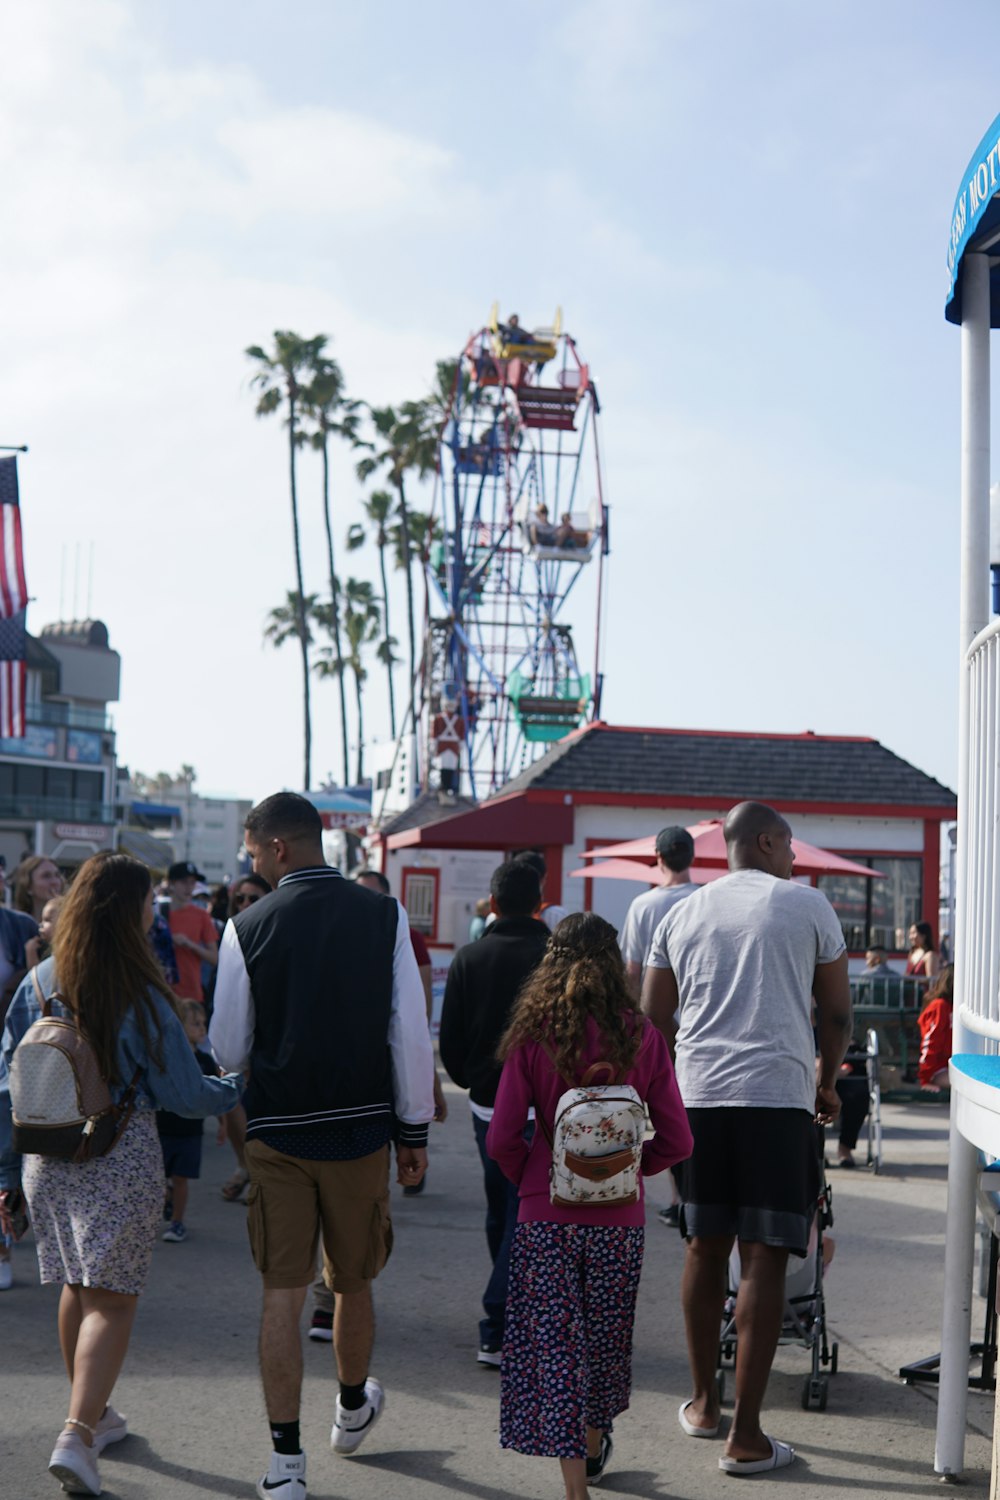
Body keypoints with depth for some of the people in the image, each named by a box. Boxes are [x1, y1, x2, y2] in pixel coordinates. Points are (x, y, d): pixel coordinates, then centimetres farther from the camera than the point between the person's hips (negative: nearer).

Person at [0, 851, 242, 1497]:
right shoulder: (142, 997, -14)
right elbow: (187, 1094, -8)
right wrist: (240, 1087, 12)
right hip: (121, 1159, -5)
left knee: (77, 1287, 19)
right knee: (112, 1298, 1)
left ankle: (94, 1415, 34)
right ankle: (78, 1433, -10)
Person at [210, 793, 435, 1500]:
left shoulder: (248, 927, -8)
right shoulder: (385, 916, -5)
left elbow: (229, 1048, -2)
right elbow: (411, 1032, -5)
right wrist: (416, 1129, 4)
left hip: (277, 1131, -1)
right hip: (362, 1127, 1)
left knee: (283, 1293, 5)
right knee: (354, 1283, 19)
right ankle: (353, 1410, 41)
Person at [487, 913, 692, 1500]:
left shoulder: (532, 1034, -8)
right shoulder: (642, 1036, -5)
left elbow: (502, 1139, -10)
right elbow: (676, 1141, -4)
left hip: (547, 1214, -2)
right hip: (619, 1215, 2)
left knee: (551, 1342, 5)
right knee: (605, 1335, 21)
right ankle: (594, 1446, 41)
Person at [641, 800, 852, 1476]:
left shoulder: (681, 914, 13)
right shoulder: (809, 906, 3)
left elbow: (652, 1018, 14)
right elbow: (837, 1013, 7)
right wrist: (826, 1082, 23)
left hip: (698, 1097, 4)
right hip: (779, 1097, -4)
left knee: (705, 1248, 16)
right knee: (764, 1259, -1)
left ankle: (704, 1402, 28)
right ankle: (746, 1437, 0)